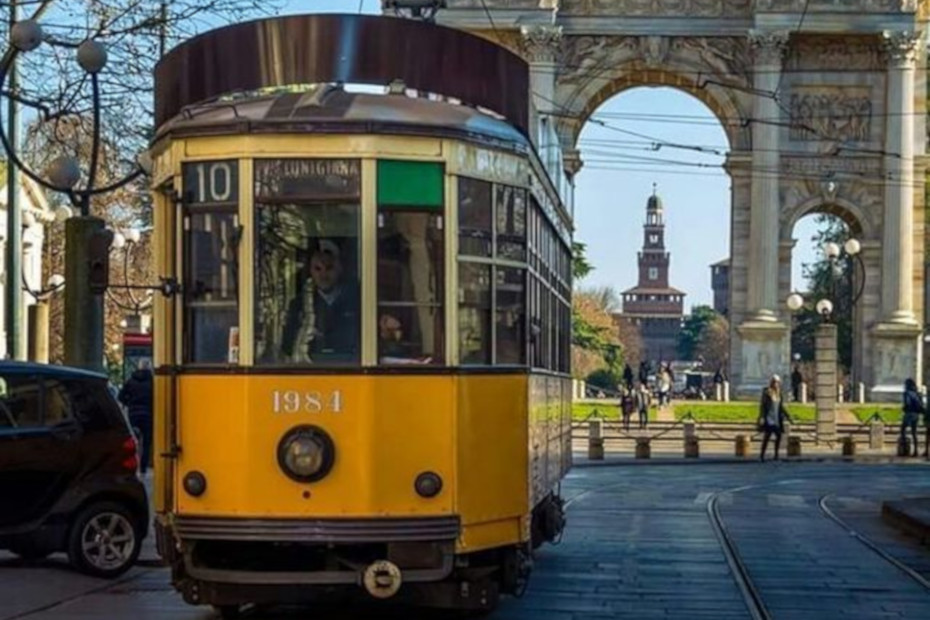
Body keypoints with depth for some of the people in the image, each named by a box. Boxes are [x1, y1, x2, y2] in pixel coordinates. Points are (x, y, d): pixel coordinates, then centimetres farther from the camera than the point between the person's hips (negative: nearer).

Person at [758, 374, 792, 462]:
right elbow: (762, 405, -9)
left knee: (779, 436, 1)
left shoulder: (779, 393, 12)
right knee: (767, 436, -8)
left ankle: (776, 454, 11)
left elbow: (781, 407, 19)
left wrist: (787, 416, 18)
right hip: (769, 419, -6)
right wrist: (761, 417, -17)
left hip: (777, 419, 6)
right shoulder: (766, 393, -7)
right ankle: (762, 455, -3)